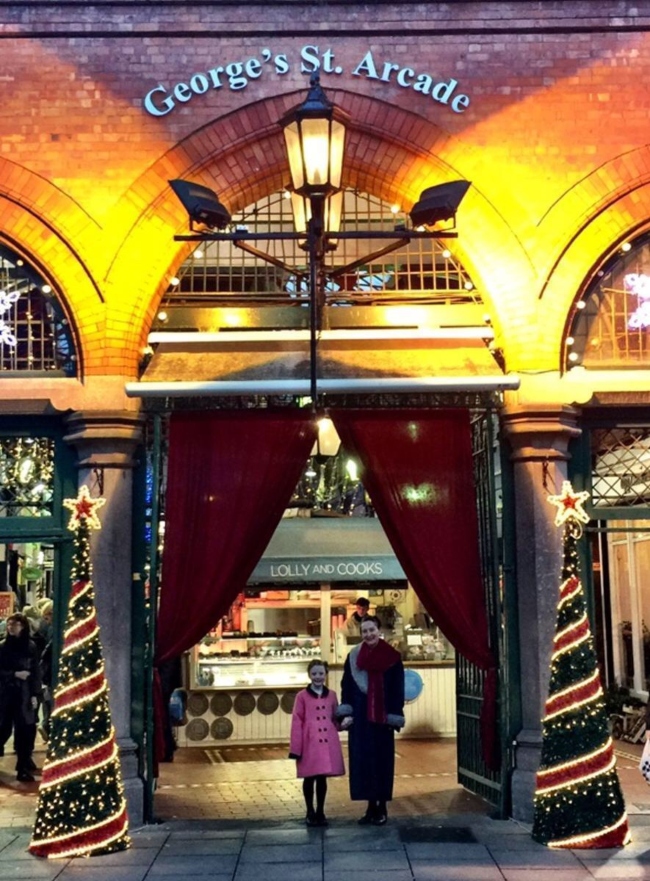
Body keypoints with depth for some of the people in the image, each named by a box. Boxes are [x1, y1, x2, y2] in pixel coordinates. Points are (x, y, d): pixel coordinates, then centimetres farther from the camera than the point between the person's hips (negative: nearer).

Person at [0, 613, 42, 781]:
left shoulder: (31, 647, 1)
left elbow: (36, 671, 2)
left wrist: (35, 694, -2)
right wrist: (14, 674, -15)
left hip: (25, 693, 1)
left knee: (25, 729, -3)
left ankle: (23, 766, 5)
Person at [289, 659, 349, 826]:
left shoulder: (331, 695, 8)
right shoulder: (302, 696, -3)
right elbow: (297, 723, -4)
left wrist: (343, 723, -7)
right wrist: (296, 748, -8)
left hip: (328, 742, 3)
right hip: (309, 743, -3)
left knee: (322, 778, 9)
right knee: (309, 778, 6)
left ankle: (320, 812, 21)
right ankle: (310, 813, 20)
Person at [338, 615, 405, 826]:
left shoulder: (392, 657, -4)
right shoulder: (353, 657, 5)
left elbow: (397, 689, -4)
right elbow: (346, 686, 6)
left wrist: (395, 717, -8)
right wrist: (346, 713, -1)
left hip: (381, 717, -3)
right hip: (360, 716, 3)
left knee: (381, 759, 2)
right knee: (362, 760, 6)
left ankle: (382, 808, 11)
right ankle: (371, 807, 16)